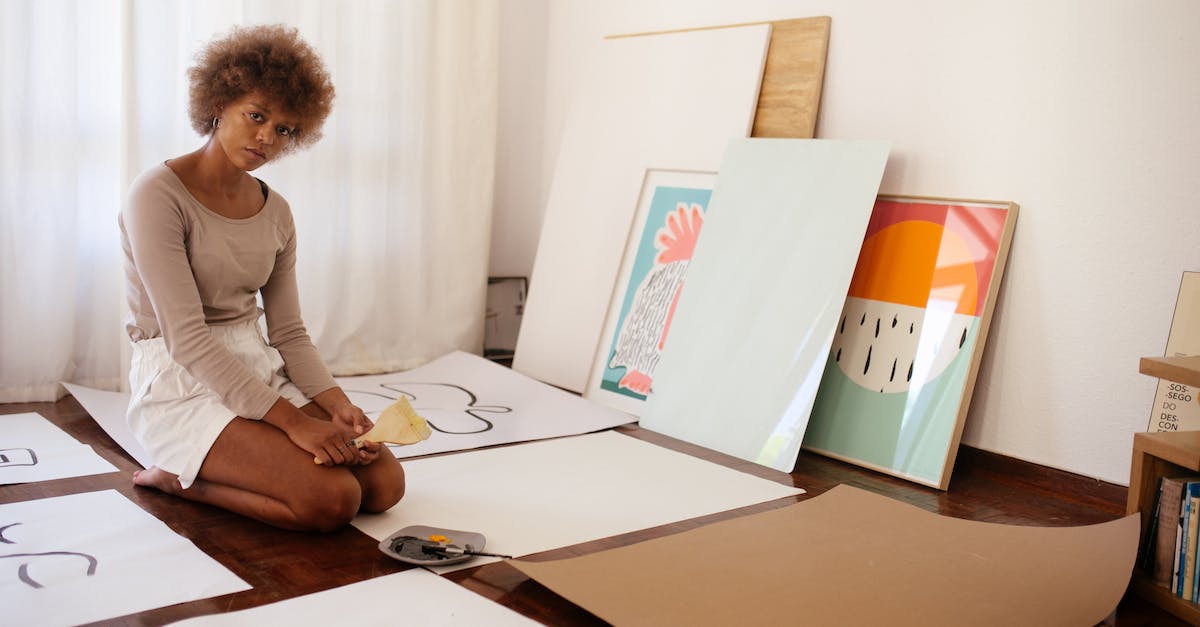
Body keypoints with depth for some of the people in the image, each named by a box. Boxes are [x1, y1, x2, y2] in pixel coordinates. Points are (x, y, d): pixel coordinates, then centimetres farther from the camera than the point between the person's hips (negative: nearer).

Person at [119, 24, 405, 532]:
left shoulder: (276, 212, 8)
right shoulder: (159, 195, -13)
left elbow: (289, 332, 8)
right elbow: (187, 337, -20)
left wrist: (336, 404, -11)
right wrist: (291, 421, -25)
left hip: (259, 371, 7)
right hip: (180, 385, -7)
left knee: (385, 482, -9)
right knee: (333, 499, -24)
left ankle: (188, 474, 4)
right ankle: (177, 476, -1)